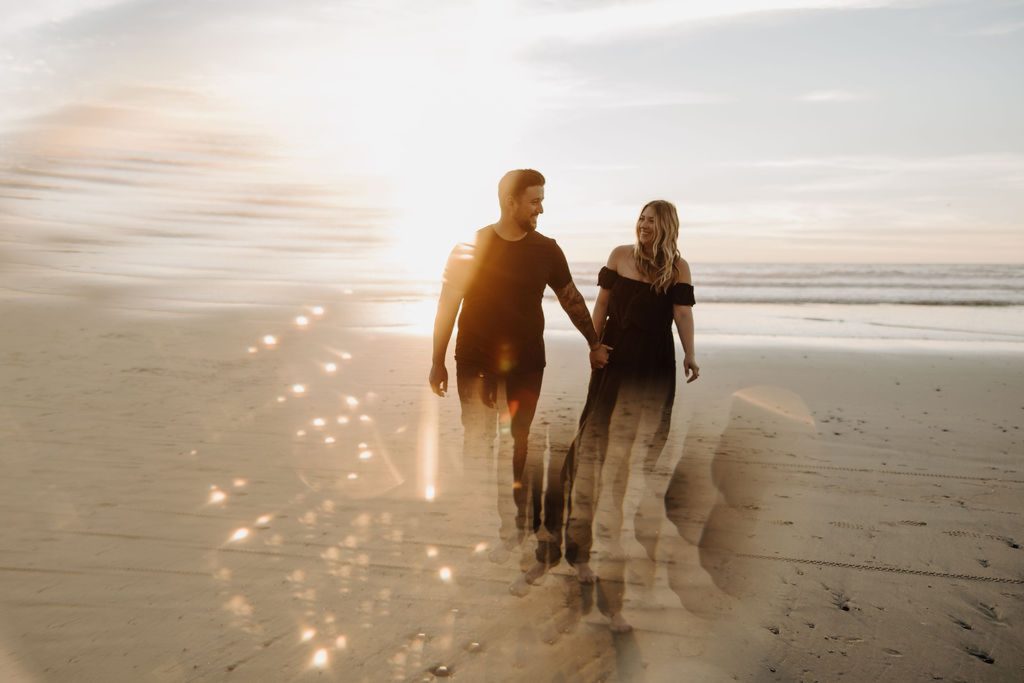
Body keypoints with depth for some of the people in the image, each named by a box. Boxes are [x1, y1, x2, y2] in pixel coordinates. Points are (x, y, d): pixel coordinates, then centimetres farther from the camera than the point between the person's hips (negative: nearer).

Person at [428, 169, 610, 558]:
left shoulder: (546, 250, 1)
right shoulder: (470, 247, -5)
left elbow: (571, 298, 12)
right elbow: (447, 304, -1)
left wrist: (594, 344, 13)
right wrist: (437, 362, -1)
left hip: (526, 364, 1)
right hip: (476, 364, -1)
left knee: (520, 446, 8)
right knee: (477, 445, 4)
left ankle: (515, 522, 20)